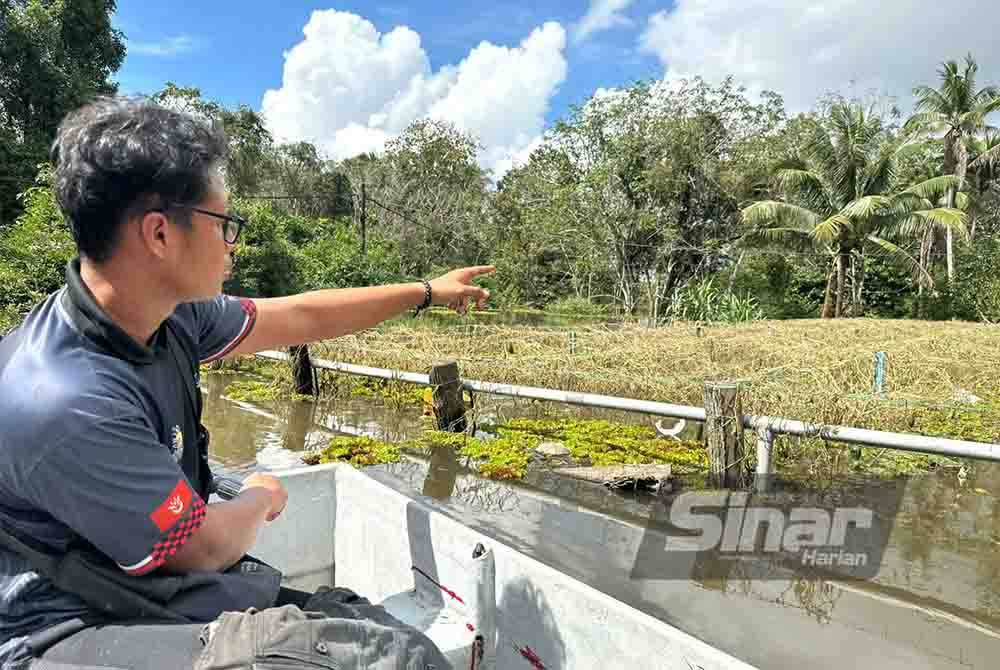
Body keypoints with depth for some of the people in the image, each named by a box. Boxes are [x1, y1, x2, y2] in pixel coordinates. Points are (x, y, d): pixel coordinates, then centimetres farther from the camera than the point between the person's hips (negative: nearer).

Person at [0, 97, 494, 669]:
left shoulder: (171, 314, -6)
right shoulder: (64, 400, -30)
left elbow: (299, 317, 8)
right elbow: (207, 546, -19)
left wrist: (428, 292, 18)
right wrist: (262, 499, 3)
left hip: (162, 592, 7)